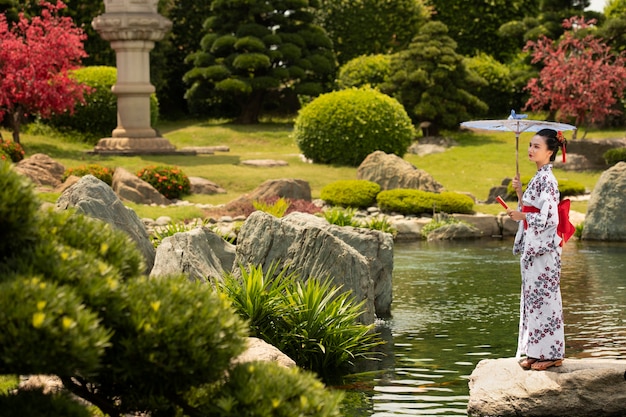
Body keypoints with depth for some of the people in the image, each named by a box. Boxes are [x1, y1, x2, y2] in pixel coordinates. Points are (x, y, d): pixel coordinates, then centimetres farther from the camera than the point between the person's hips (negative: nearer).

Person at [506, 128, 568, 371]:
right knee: (532, 297, 10)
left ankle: (552, 354, 1)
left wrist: (522, 216, -13)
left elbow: (549, 218, -19)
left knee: (544, 297, -5)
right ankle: (536, 352, 14)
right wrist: (519, 192, 6)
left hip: (544, 247, -10)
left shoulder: (547, 179, -14)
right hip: (532, 246, 10)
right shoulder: (538, 178, 14)